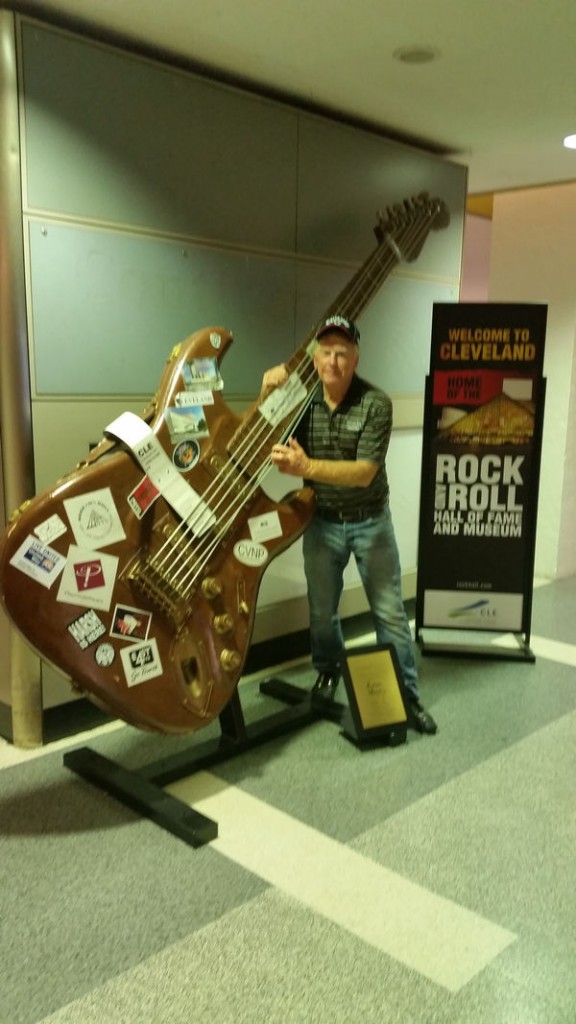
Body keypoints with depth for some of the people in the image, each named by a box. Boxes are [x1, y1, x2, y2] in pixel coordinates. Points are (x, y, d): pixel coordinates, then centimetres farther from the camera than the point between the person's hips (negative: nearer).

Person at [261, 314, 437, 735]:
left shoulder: (376, 403, -17)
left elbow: (365, 473, -25)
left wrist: (307, 467, -37)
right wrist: (268, 397, -17)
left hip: (371, 522, -2)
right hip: (322, 522, 2)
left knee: (390, 611, 5)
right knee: (321, 610, 15)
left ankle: (407, 694, 20)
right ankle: (328, 669, 41)